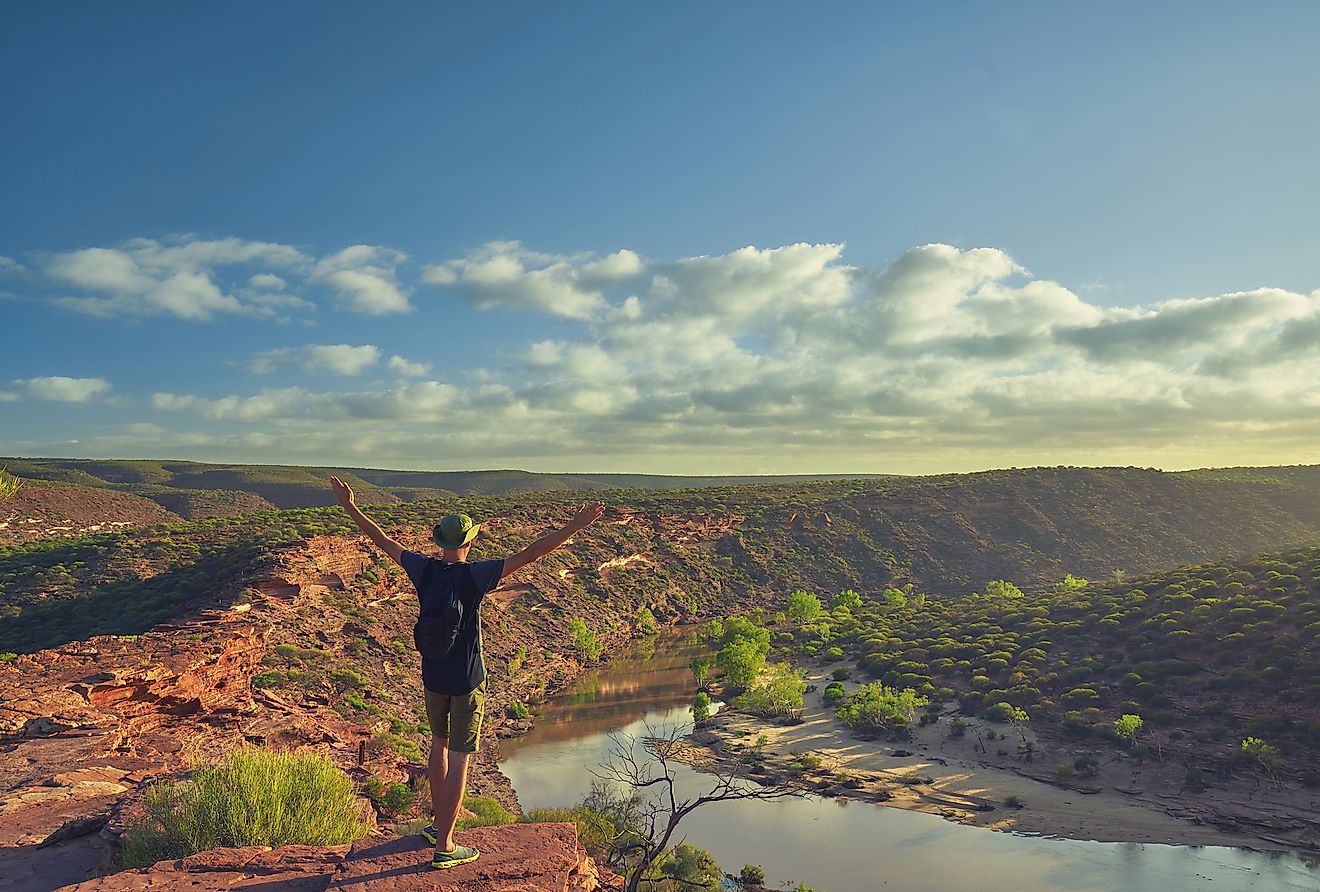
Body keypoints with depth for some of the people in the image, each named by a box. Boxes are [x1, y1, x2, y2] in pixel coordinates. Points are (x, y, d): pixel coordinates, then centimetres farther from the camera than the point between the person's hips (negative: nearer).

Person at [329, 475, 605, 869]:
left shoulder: (424, 570, -8)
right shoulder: (474, 575, -20)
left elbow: (382, 540, 3)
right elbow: (527, 555, -28)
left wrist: (350, 507, 15)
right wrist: (574, 527, -30)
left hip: (432, 676, 5)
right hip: (467, 680, -5)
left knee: (439, 742, 24)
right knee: (459, 758, 3)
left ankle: (438, 822, 36)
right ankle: (444, 847, 8)